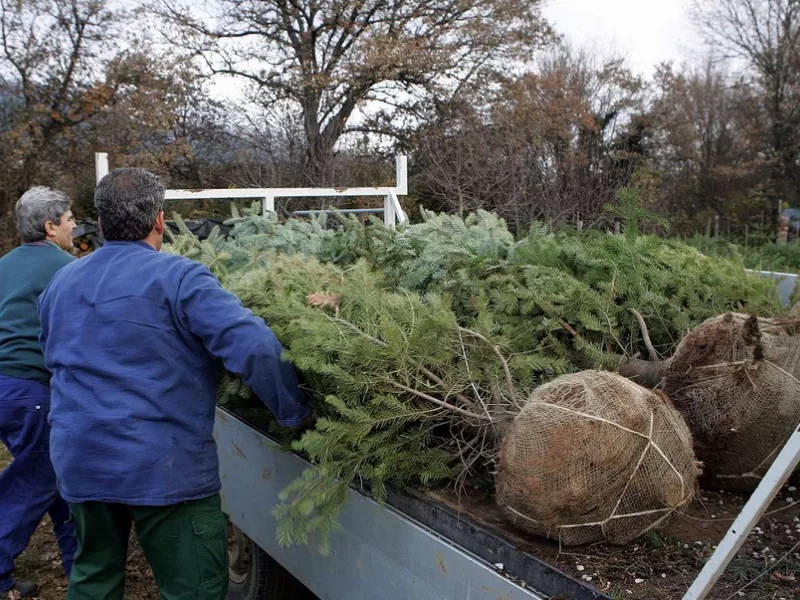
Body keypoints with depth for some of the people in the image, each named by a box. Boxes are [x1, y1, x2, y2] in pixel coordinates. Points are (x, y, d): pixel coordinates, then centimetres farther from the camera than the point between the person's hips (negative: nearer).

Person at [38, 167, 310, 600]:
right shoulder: (179, 278, -13)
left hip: (77, 463, 7)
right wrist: (295, 412, -13)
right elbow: (254, 347, -24)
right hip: (163, 468, -7)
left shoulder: (60, 283, 9)